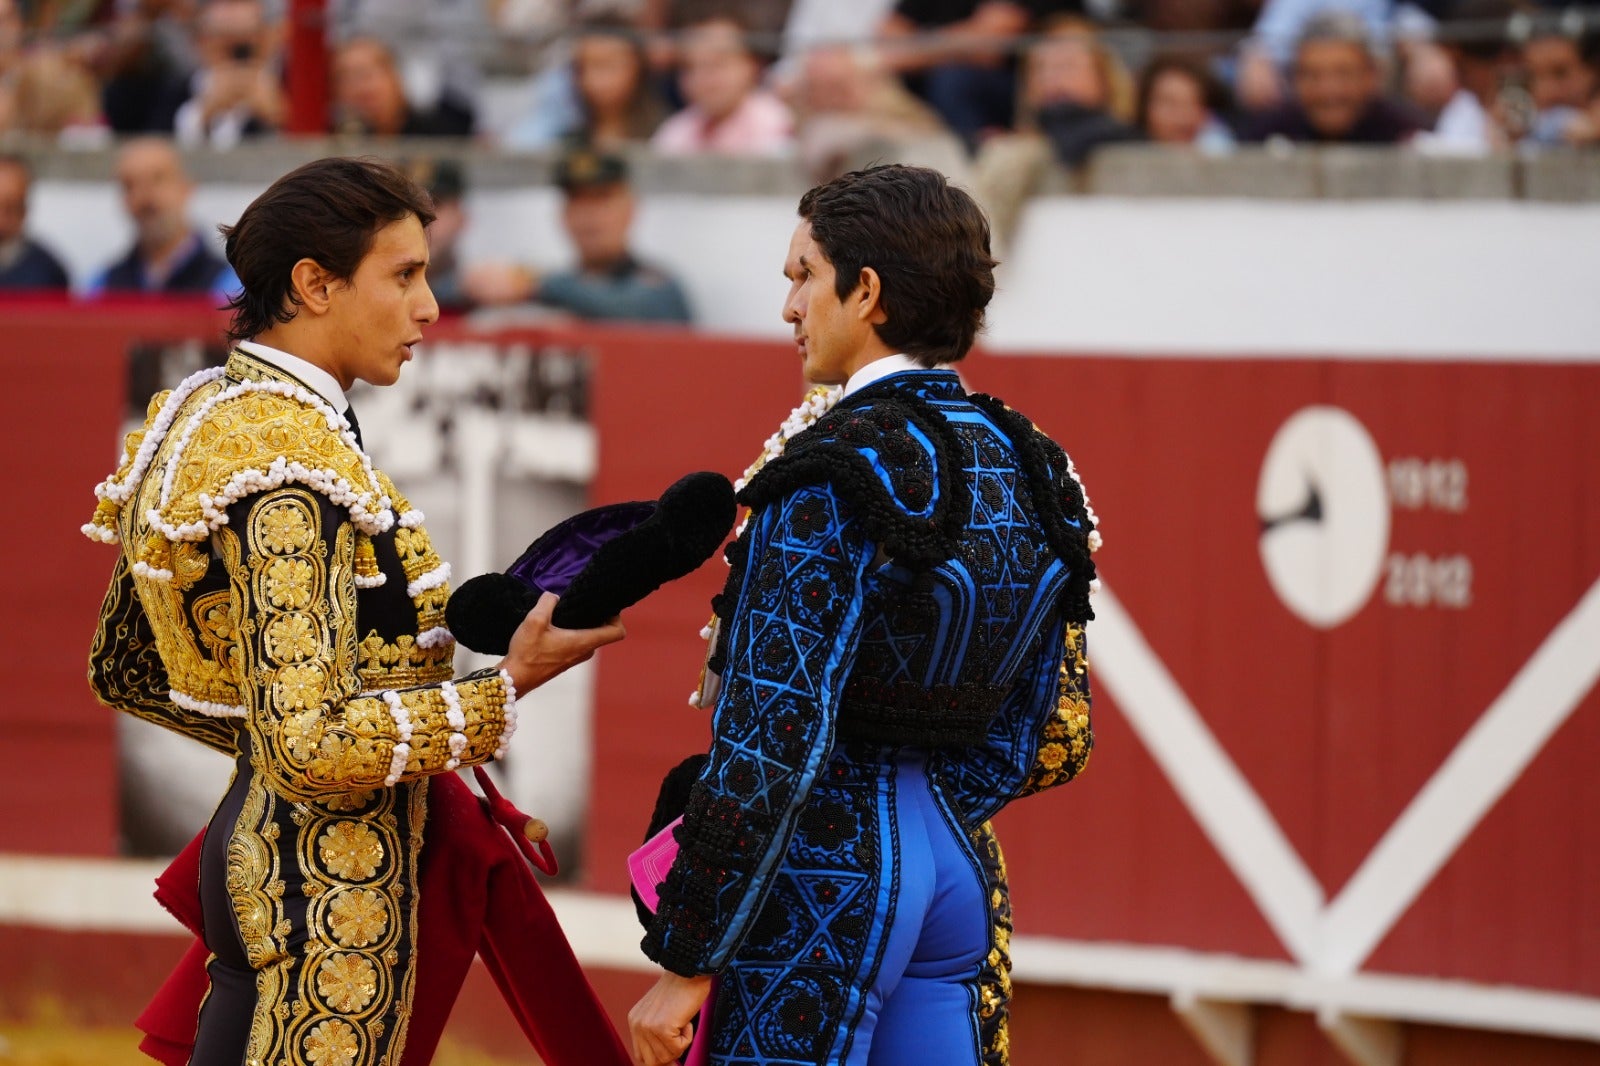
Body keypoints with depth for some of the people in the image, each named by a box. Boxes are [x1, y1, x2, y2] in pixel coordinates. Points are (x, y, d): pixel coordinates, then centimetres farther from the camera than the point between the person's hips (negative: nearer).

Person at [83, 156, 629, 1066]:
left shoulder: (200, 414, 9)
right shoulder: (292, 463, -20)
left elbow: (124, 670, 19)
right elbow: (313, 746, -25)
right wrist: (507, 689, -18)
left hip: (251, 845, 10)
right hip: (333, 880, -10)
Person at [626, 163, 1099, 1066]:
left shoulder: (835, 477, -14)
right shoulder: (1024, 467, 10)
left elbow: (772, 745, -19)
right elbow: (1044, 744, 13)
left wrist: (684, 961, -15)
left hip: (826, 865, -8)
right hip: (954, 863, 8)